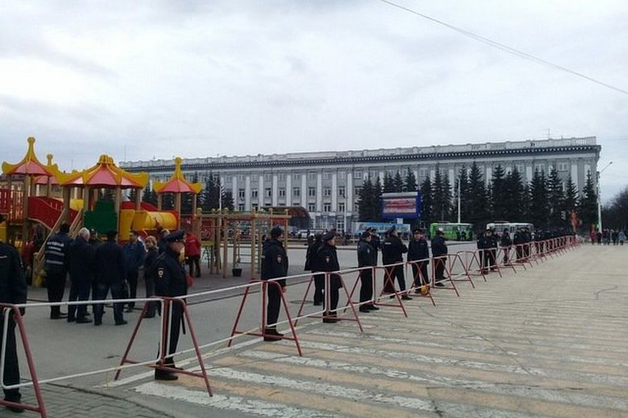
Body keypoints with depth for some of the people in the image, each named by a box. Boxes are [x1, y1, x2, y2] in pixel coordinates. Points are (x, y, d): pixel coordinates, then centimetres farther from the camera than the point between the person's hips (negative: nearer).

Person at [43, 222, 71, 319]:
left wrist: (47, 264, 18)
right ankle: (55, 312, 4)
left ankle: (54, 311, 22)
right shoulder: (68, 240, -10)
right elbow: (69, 256, -10)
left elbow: (45, 253, 12)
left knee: (51, 290, 13)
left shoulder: (51, 238, 9)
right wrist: (68, 268, 3)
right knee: (58, 291, 1)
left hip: (49, 268, 6)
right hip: (60, 269, -6)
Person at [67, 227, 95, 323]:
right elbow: (92, 262, -17)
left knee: (73, 295, 15)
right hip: (85, 275, -7)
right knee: (83, 296, 0)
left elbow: (68, 260, 9)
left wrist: (71, 271, 16)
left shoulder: (72, 245, 5)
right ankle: (80, 316, 3)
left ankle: (71, 315, 21)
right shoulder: (88, 247, -17)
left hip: (73, 274, 7)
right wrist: (93, 273, -1)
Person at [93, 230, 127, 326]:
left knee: (99, 298, 7)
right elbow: (122, 264, -7)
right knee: (117, 299, 3)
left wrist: (98, 274, 15)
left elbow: (95, 263, 8)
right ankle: (119, 319, 5)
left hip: (102, 277, 4)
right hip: (115, 278, -4)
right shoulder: (118, 248, -7)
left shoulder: (99, 248, 6)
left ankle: (97, 320, 7)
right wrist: (123, 277, 0)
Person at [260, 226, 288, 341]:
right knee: (274, 305, -5)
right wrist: (283, 283, -19)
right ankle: (270, 332, -3)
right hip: (275, 282, -10)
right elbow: (279, 268, -22)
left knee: (271, 304, 17)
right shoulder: (276, 249, -18)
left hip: (267, 280, 10)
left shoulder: (267, 246, 13)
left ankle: (270, 329, 26)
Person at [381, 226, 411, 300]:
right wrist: (404, 245, 10)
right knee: (400, 278, -3)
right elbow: (404, 250, -11)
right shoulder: (397, 240, -14)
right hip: (397, 262, -6)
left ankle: (390, 291, 17)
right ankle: (403, 294, -5)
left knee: (389, 277, 13)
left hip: (387, 262, 6)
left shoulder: (385, 241, 4)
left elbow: (383, 251, 10)